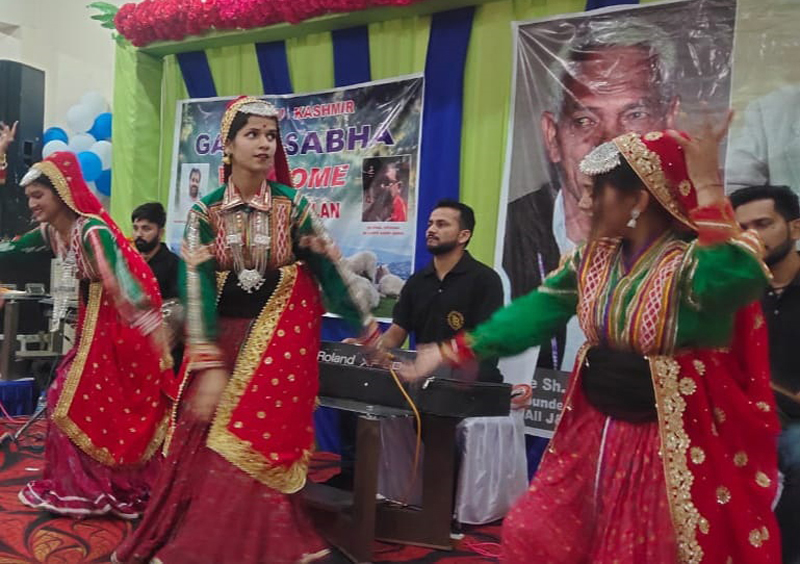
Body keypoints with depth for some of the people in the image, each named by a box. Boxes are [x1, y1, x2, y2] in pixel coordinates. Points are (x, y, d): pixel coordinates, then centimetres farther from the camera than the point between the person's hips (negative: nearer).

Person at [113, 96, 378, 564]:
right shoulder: (206, 211, -3)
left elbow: (332, 267, -2)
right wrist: (208, 365, -19)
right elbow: (196, 287, -10)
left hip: (279, 344, -1)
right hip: (222, 340, 1)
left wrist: (370, 331, -3)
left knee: (256, 449, 1)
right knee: (203, 448, 6)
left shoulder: (292, 206, -3)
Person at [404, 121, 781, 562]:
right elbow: (537, 310, 4)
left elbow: (740, 280, -41)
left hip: (672, 444, -7)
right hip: (594, 432, 7)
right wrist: (454, 351, 1)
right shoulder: (594, 257, 3)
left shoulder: (693, 261, -19)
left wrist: (707, 188, -35)